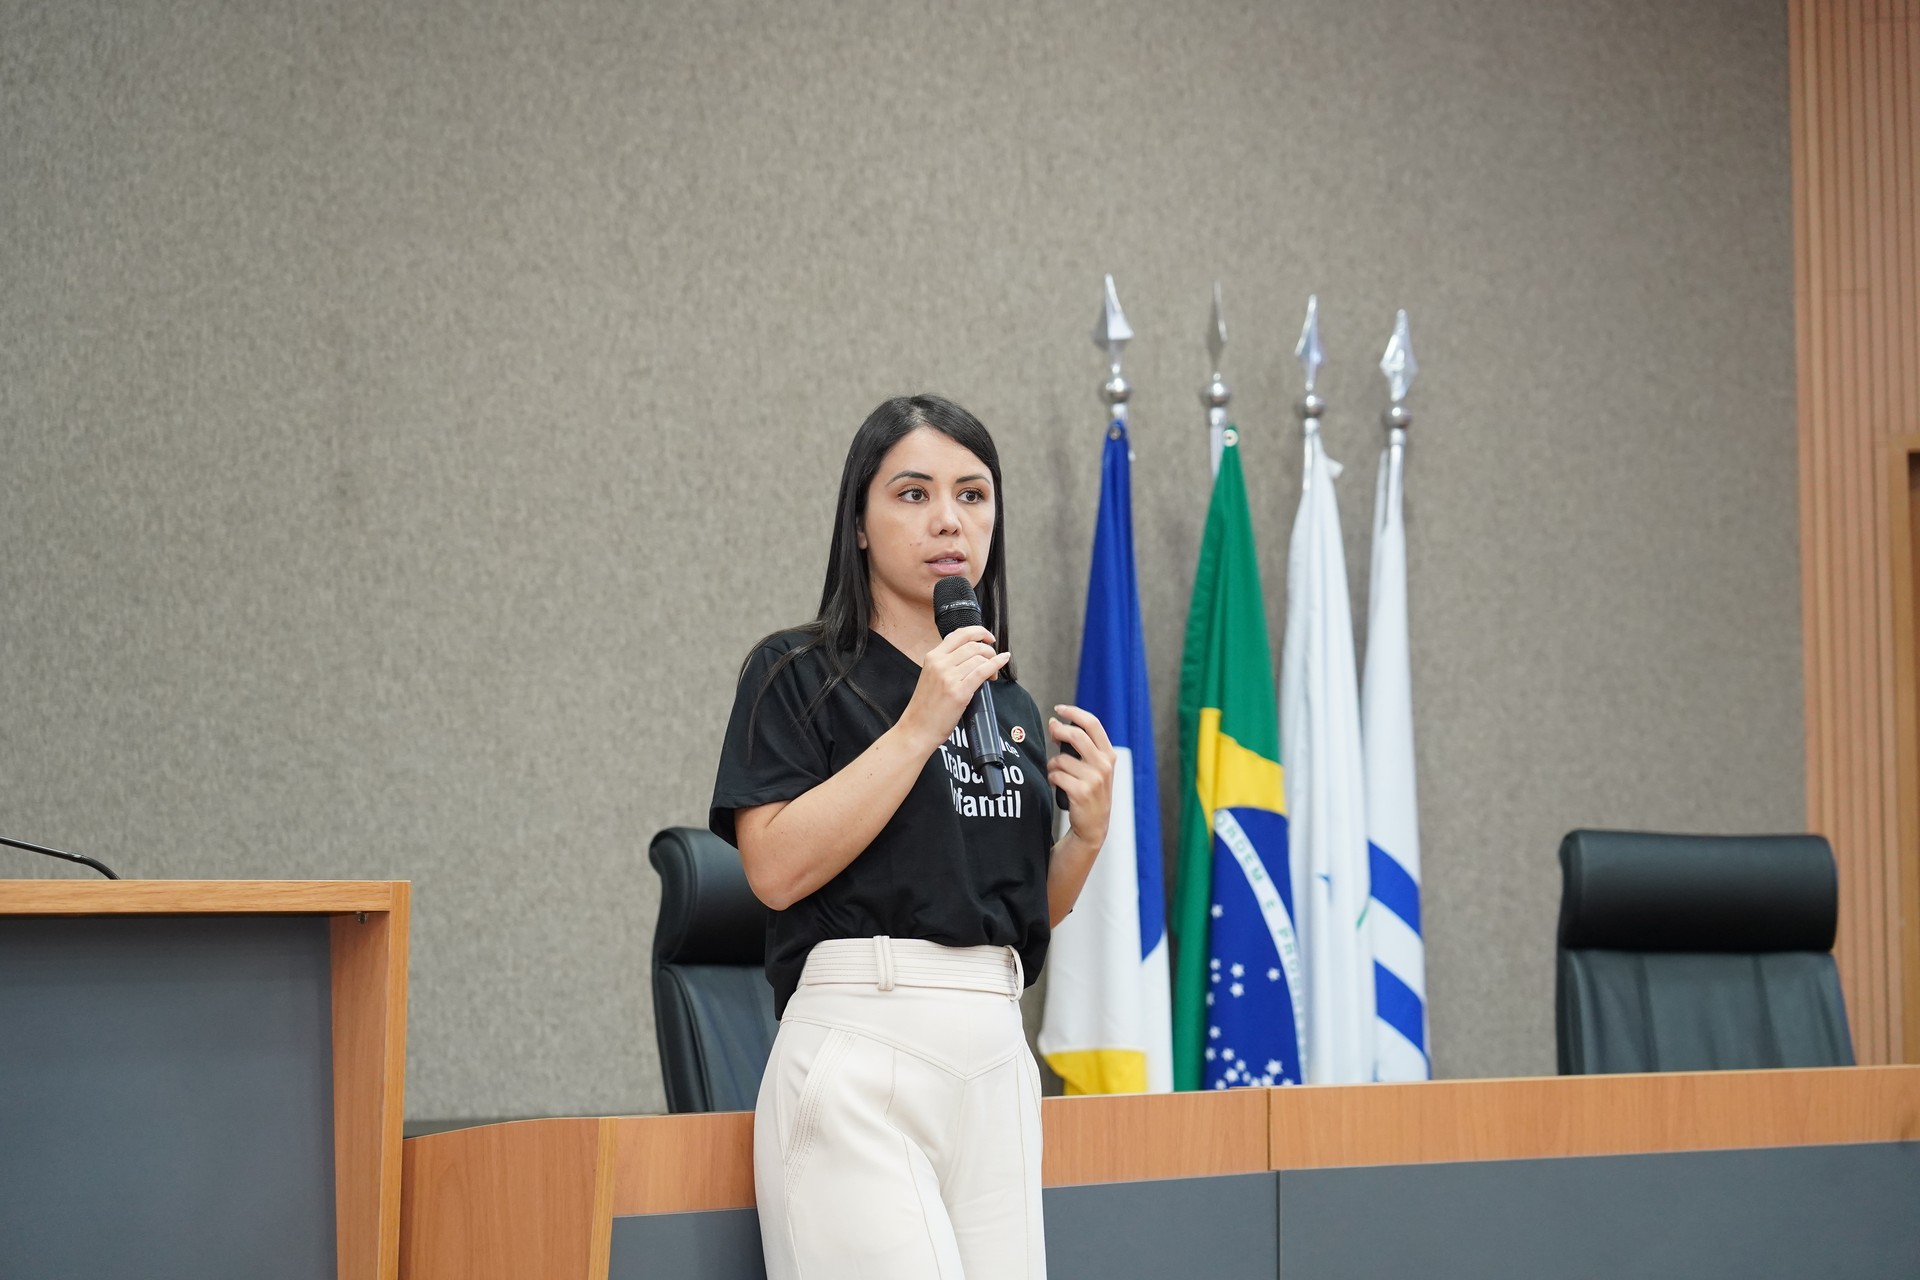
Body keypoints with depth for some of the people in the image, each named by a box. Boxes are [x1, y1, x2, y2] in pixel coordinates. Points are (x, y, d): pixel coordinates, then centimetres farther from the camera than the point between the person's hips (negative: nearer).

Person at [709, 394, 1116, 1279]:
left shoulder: (1012, 705, 18)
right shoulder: (798, 675, 0)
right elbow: (775, 867, -14)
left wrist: (1086, 831, 2)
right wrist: (920, 726, -14)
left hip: (997, 1056, 6)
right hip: (859, 1055, -6)